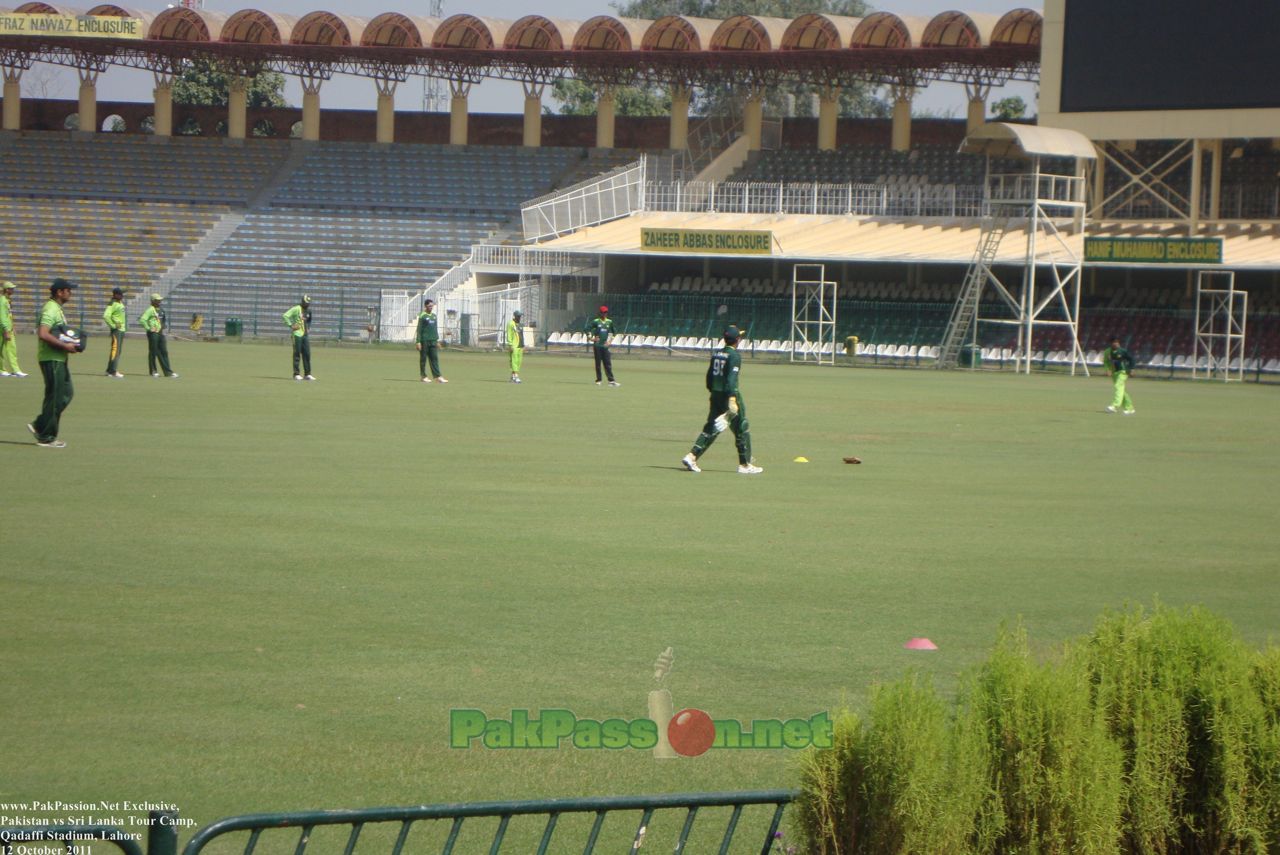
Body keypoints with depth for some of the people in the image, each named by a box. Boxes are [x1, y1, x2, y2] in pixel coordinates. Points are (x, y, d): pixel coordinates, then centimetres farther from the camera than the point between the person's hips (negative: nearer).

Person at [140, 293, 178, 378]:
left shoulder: (160, 309, 13)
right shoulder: (150, 310, -13)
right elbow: (142, 320, -21)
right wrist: (148, 328, -18)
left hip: (161, 333, 8)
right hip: (153, 333, -8)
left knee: (164, 352, 5)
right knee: (153, 352, 0)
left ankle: (168, 372, 5)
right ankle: (153, 371, 9)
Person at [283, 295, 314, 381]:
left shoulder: (308, 310, 13)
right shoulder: (296, 309, -9)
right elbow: (286, 315, -16)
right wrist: (291, 325, -17)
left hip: (305, 335, 7)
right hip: (297, 334, -7)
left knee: (307, 354, 5)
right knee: (297, 354, -3)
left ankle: (307, 374, 9)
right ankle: (296, 374, 1)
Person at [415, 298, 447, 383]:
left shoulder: (434, 316, 13)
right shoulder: (422, 316, -5)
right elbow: (419, 330, -6)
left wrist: (437, 340, 17)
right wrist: (418, 342, -11)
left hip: (433, 341, 5)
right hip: (424, 341, -5)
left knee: (435, 358, -1)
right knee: (423, 359, 2)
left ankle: (437, 376, -6)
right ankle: (423, 376, 9)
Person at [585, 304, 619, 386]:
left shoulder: (609, 322, 8)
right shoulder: (596, 322, -2)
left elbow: (611, 332, 18)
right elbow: (588, 329, -1)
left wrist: (608, 340, 6)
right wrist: (591, 338, -8)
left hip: (605, 345, 2)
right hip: (597, 345, -2)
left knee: (608, 364, -2)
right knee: (598, 363, 3)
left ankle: (611, 380, -6)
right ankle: (598, 380, 9)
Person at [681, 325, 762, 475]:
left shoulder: (716, 354, 10)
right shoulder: (734, 356, -13)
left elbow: (709, 376, 15)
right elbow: (731, 378, -22)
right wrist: (732, 399, -28)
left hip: (715, 395, 7)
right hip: (729, 394, -7)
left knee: (710, 428, 10)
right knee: (742, 429, 4)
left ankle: (692, 456, -4)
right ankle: (745, 465, 7)